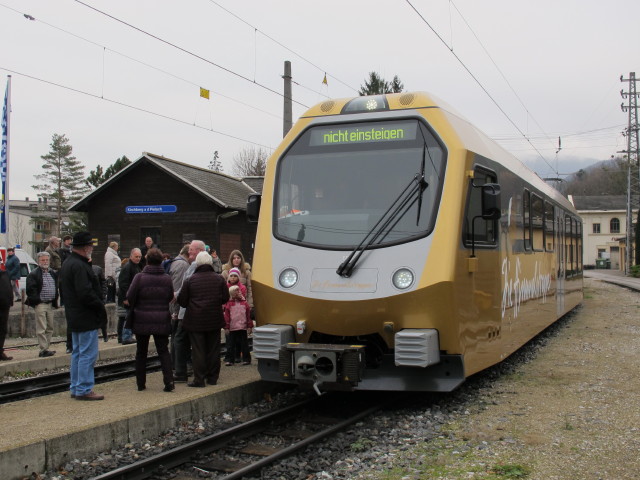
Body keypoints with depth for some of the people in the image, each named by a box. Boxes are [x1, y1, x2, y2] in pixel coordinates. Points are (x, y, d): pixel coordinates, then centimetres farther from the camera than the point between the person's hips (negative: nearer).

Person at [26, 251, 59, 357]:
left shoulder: (53, 273, 15)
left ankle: (46, 347, 19)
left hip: (50, 304, 7)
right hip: (40, 304, -7)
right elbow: (30, 289, -12)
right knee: (41, 329, -7)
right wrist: (37, 300, -15)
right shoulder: (33, 274, -7)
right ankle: (43, 349, -6)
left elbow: (56, 286, 23)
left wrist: (55, 301, 13)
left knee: (50, 328, 11)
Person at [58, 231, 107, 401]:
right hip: (86, 317, -11)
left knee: (77, 353, 16)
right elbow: (85, 293, -25)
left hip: (74, 316, 11)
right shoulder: (80, 266, -20)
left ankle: (76, 388, 22)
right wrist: (101, 307, -14)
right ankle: (84, 390, -2)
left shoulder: (66, 264, 13)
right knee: (88, 354, -5)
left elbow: (62, 290, 20)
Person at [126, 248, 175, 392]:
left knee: (141, 352, 12)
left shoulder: (139, 277, -11)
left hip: (142, 320, -1)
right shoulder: (167, 278, -2)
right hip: (162, 320, 1)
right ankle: (169, 380, -8)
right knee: (163, 350, 6)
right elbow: (170, 297, 8)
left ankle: (141, 383, 16)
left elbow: (130, 298, -7)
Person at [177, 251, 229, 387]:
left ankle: (199, 379, 1)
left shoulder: (190, 280, -6)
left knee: (198, 350, 1)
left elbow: (182, 301, -2)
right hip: (214, 320, 2)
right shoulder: (219, 279, 1)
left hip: (195, 320, -2)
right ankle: (212, 377, 16)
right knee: (213, 349, 11)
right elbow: (225, 298, 5)